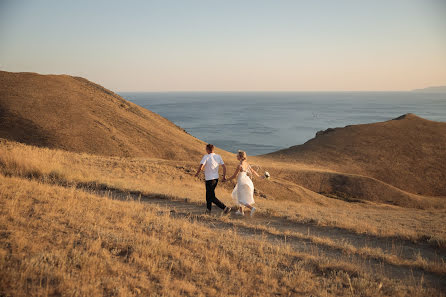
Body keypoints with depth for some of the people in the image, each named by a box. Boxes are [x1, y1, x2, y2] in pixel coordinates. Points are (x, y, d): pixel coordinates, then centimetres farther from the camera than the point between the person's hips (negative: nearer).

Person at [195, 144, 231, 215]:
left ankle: (225, 208, -10)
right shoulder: (218, 156, 3)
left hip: (209, 179, -7)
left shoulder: (206, 157, -15)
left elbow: (201, 167, -23)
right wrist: (224, 176, 12)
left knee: (212, 197, -1)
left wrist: (197, 173, -4)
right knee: (208, 194, 23)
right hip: (216, 178, 7)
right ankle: (208, 209, 30)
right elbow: (224, 166, 2)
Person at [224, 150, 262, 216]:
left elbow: (234, 176, -15)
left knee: (241, 200, 3)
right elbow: (253, 171, 12)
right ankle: (241, 211, 27)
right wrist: (258, 176, 29)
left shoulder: (240, 166, -22)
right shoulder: (246, 163, 0)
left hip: (242, 183, -8)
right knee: (237, 195, 24)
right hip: (247, 181, 8)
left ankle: (252, 208, -15)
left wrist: (227, 180, -1)